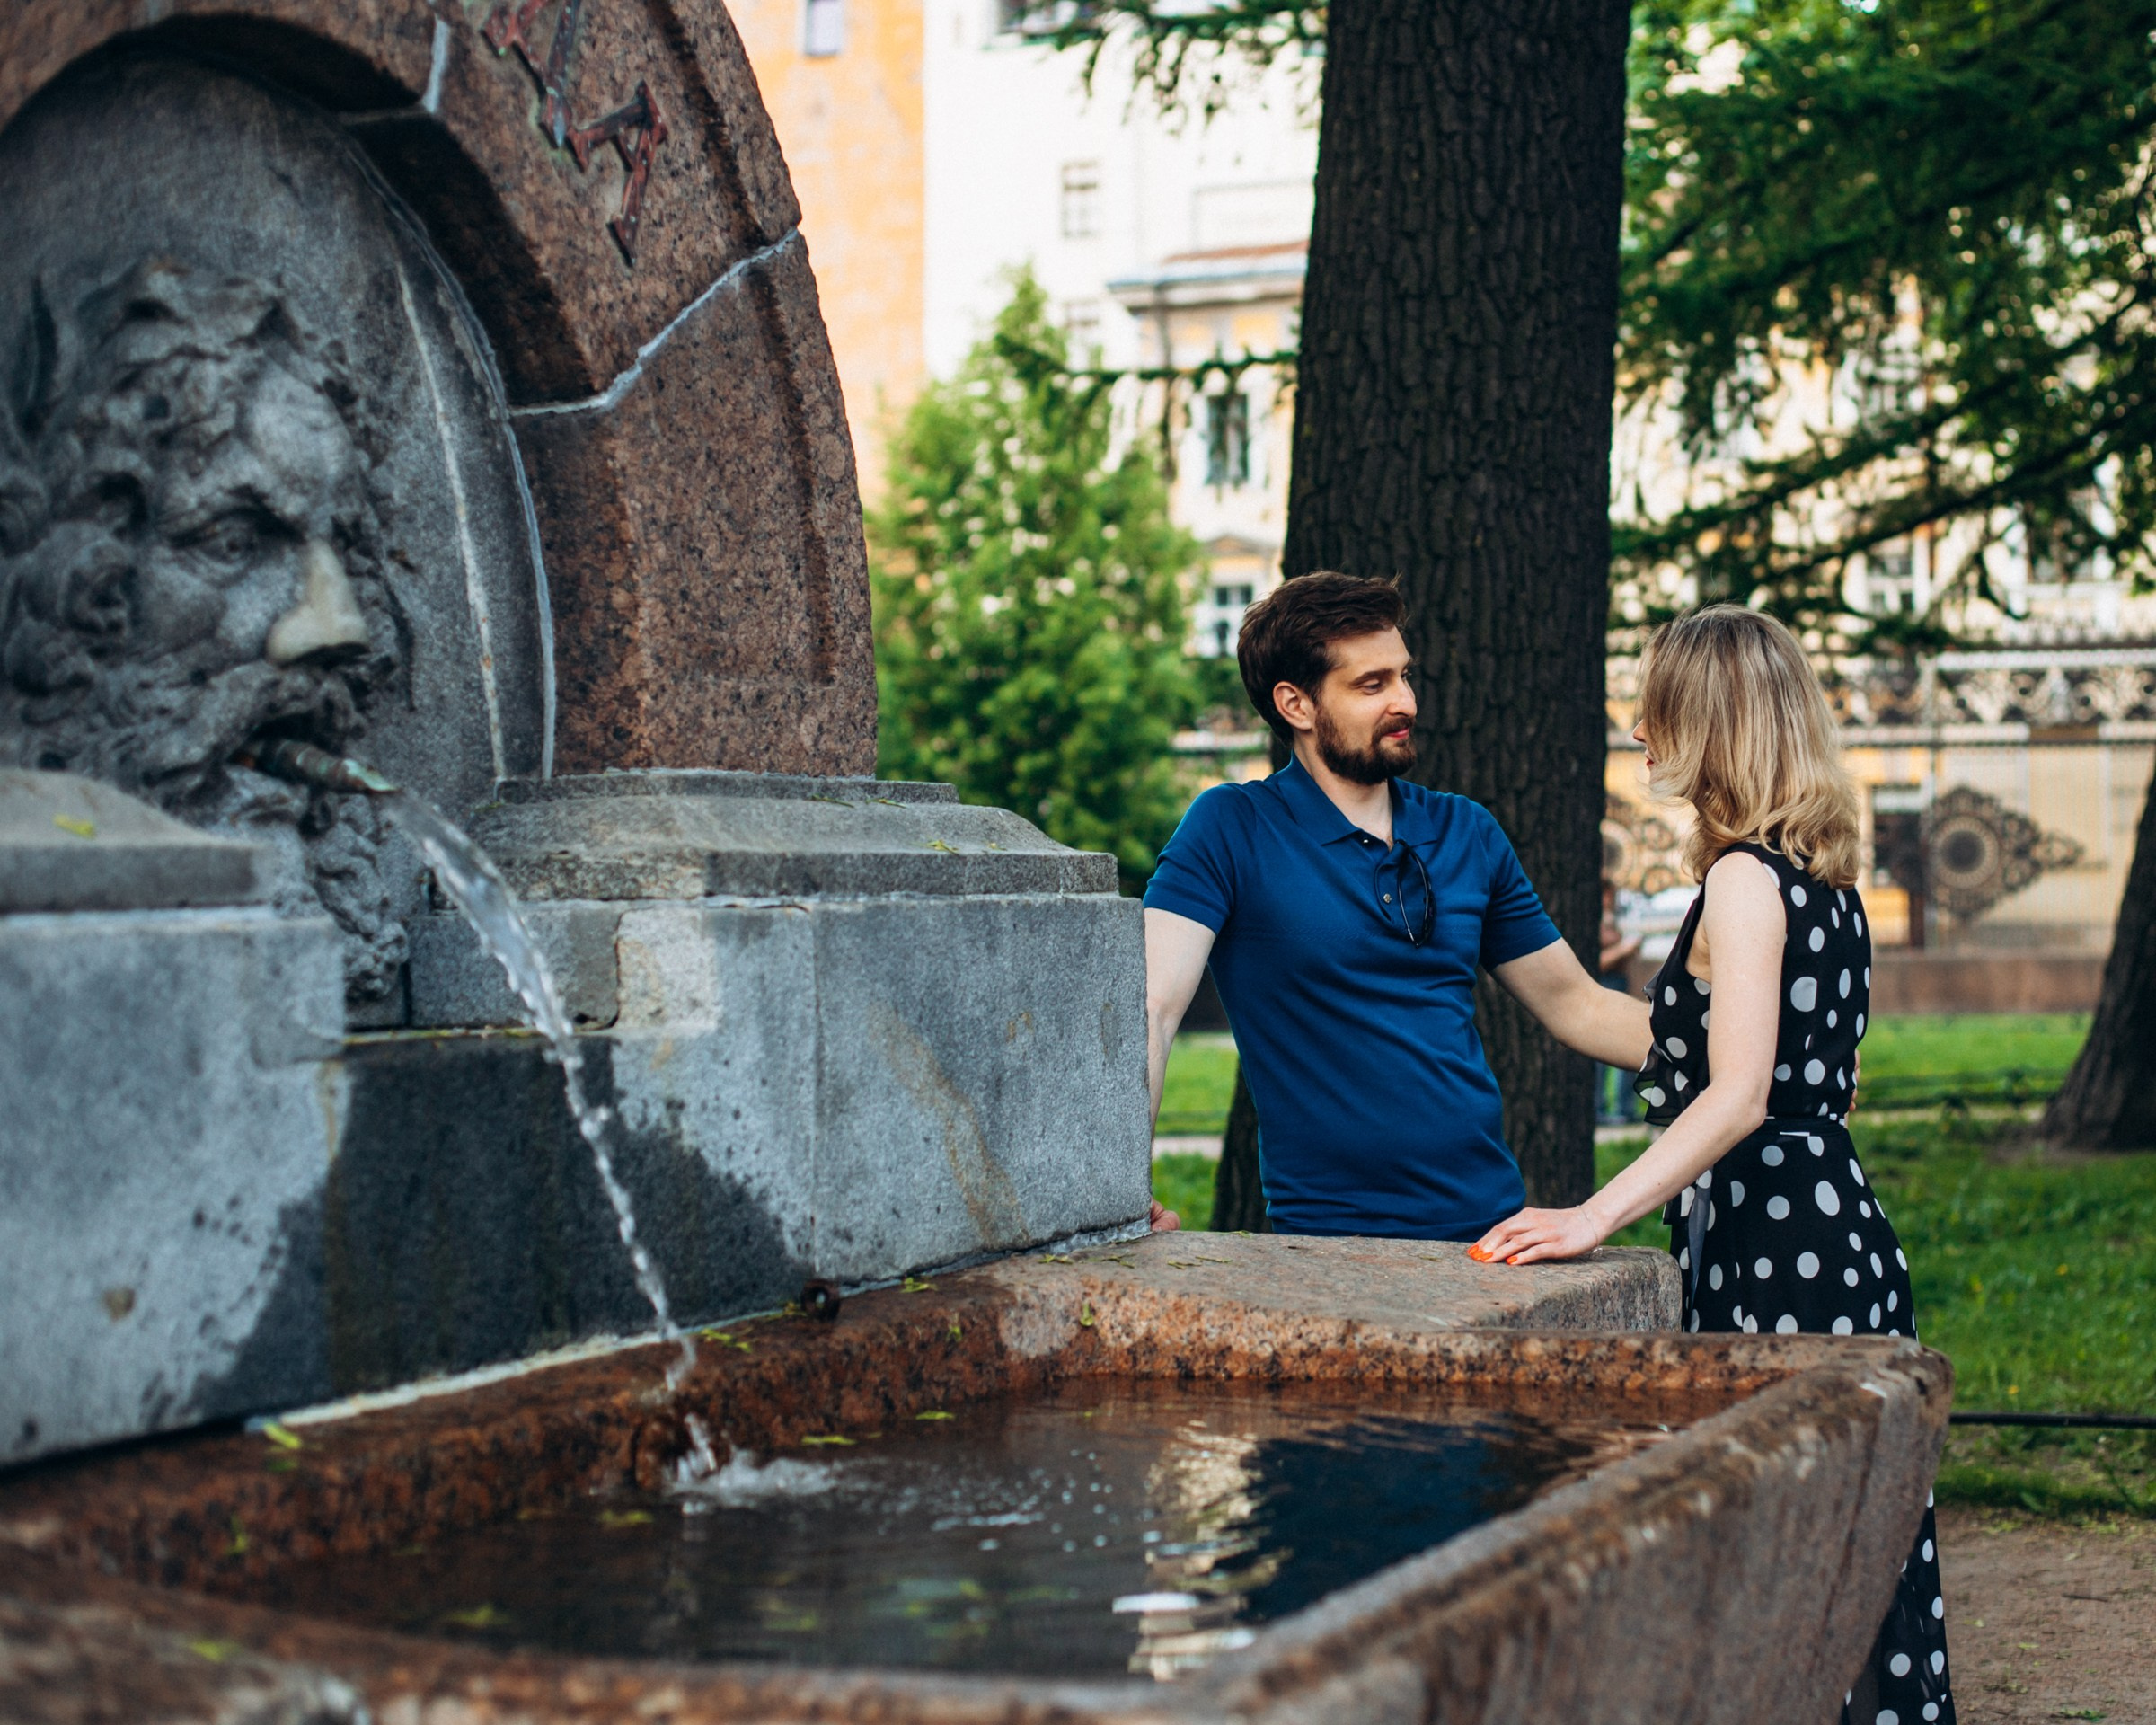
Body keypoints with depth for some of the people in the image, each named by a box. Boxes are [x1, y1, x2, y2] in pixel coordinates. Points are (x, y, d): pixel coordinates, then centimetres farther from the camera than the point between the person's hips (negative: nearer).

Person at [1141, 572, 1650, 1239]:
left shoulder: (1468, 833, 11)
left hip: (1492, 1218, 5)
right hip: (1330, 1238, -5)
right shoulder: (1231, 829, -5)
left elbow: (1575, 1005, 19)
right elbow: (1150, 1004, -17)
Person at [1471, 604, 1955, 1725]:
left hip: (1774, 1245, -9)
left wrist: (1597, 1217, -23)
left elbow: (1740, 1099, -21)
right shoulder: (1828, 881, 14)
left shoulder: (1745, 879, -13)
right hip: (1839, 1226, 9)